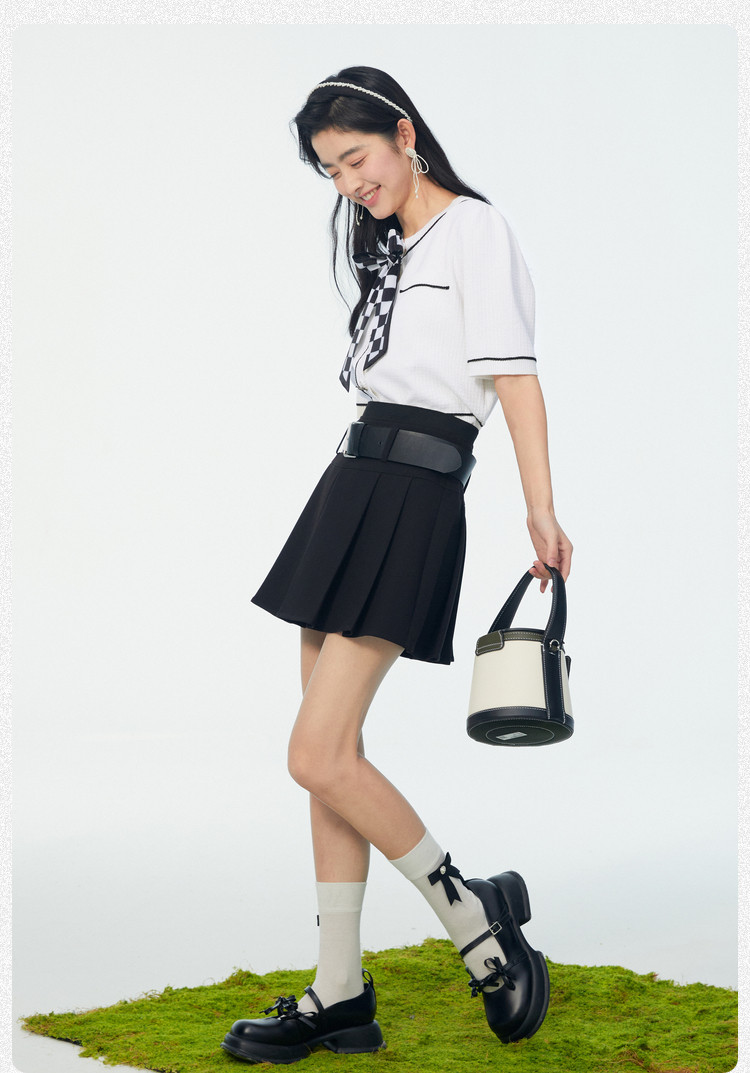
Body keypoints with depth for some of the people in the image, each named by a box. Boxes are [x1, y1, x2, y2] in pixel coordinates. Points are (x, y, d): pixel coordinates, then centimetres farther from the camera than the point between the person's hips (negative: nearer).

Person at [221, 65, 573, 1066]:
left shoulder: (475, 228, -2)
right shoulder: (392, 247, 22)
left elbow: (514, 371, -12)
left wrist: (542, 510, -20)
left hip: (412, 495, -9)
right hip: (355, 486, 9)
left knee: (319, 754, -14)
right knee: (331, 754, 5)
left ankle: (476, 920, 3)